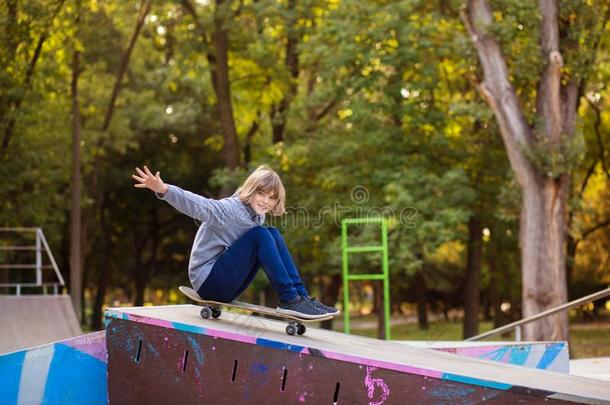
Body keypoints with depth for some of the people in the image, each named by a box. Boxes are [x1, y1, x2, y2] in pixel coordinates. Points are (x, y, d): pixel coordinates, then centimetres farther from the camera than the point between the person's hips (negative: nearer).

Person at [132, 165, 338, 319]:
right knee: (261, 235, -21)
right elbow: (196, 205, -34)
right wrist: (163, 190, -49)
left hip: (227, 285, 8)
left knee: (273, 233, -1)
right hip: (208, 282, -8)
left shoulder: (257, 215, 6)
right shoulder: (229, 209, -18)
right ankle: (289, 301, -20)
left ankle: (301, 296, -6)